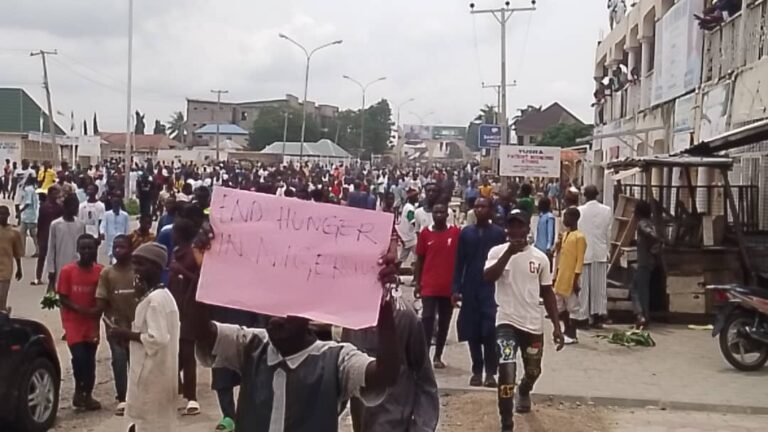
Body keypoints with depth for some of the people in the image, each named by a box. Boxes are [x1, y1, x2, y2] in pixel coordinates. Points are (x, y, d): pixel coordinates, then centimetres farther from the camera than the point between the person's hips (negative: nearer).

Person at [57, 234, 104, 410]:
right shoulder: (67, 271, -9)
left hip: (92, 322, 2)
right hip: (73, 322, -2)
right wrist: (80, 309, -19)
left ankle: (87, 394, 21)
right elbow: (63, 298, -7)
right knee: (79, 357, -14)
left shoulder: (100, 271, -3)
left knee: (90, 360, 7)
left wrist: (96, 311, -14)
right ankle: (79, 391, 8)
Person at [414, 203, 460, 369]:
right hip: (429, 286, -1)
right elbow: (419, 260, 6)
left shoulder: (456, 233, 0)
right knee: (427, 319, -7)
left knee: (444, 322, 9)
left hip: (449, 286, 1)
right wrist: (417, 283, 1)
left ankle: (438, 356, 20)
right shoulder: (425, 233, 1)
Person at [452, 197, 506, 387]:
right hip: (470, 290, 2)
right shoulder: (466, 233, 6)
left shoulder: (499, 233, 0)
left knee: (490, 331, -8)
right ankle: (477, 370, 15)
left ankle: (490, 371, 3)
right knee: (472, 332, 5)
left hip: (492, 289, -2)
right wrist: (456, 289, -1)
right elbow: (459, 262, 6)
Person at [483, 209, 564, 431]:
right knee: (507, 372, -17)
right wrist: (509, 252, -29)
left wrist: (556, 326, 2)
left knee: (533, 371, 20)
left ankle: (524, 392, 56)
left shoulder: (540, 257, 1)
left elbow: (547, 293, 7)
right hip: (507, 321, -3)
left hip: (534, 324, 4)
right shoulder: (498, 252, -5)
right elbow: (487, 277, -23)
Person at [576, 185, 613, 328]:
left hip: (583, 252, -2)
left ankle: (583, 317, 5)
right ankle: (598, 316, 10)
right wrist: (607, 250, 13)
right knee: (600, 286, 9)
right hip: (601, 252, 2)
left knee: (583, 286, 4)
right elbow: (608, 233, 2)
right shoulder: (607, 210, -2)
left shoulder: (579, 211, -8)